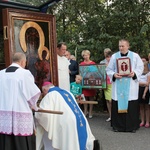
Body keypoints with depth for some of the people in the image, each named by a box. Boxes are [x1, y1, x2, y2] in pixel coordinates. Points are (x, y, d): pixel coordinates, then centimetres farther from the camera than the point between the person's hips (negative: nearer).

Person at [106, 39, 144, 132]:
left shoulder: (135, 56, 6)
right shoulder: (114, 56, 8)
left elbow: (140, 68, 4)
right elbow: (109, 69, 8)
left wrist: (134, 73, -15)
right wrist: (114, 75, -11)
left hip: (131, 86, -1)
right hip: (118, 86, 1)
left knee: (132, 106, -2)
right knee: (118, 105, 0)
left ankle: (132, 126, 9)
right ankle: (118, 125, 10)